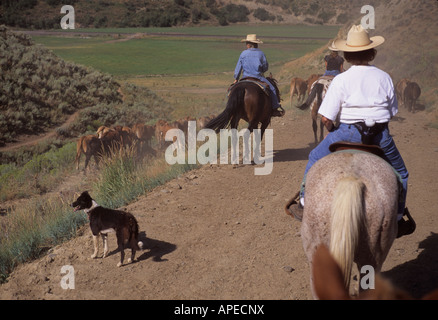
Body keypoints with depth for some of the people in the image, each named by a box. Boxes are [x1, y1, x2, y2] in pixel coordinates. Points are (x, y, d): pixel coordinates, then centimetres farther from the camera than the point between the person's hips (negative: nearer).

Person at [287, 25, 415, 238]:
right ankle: (398, 218, 29)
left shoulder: (341, 80, -7)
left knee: (316, 159, 21)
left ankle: (304, 203, 24)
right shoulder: (384, 78, 2)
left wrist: (334, 133, 8)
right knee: (399, 173, 24)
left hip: (349, 133, -2)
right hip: (381, 137, 2)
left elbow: (326, 118, -10)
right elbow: (392, 112, 9)